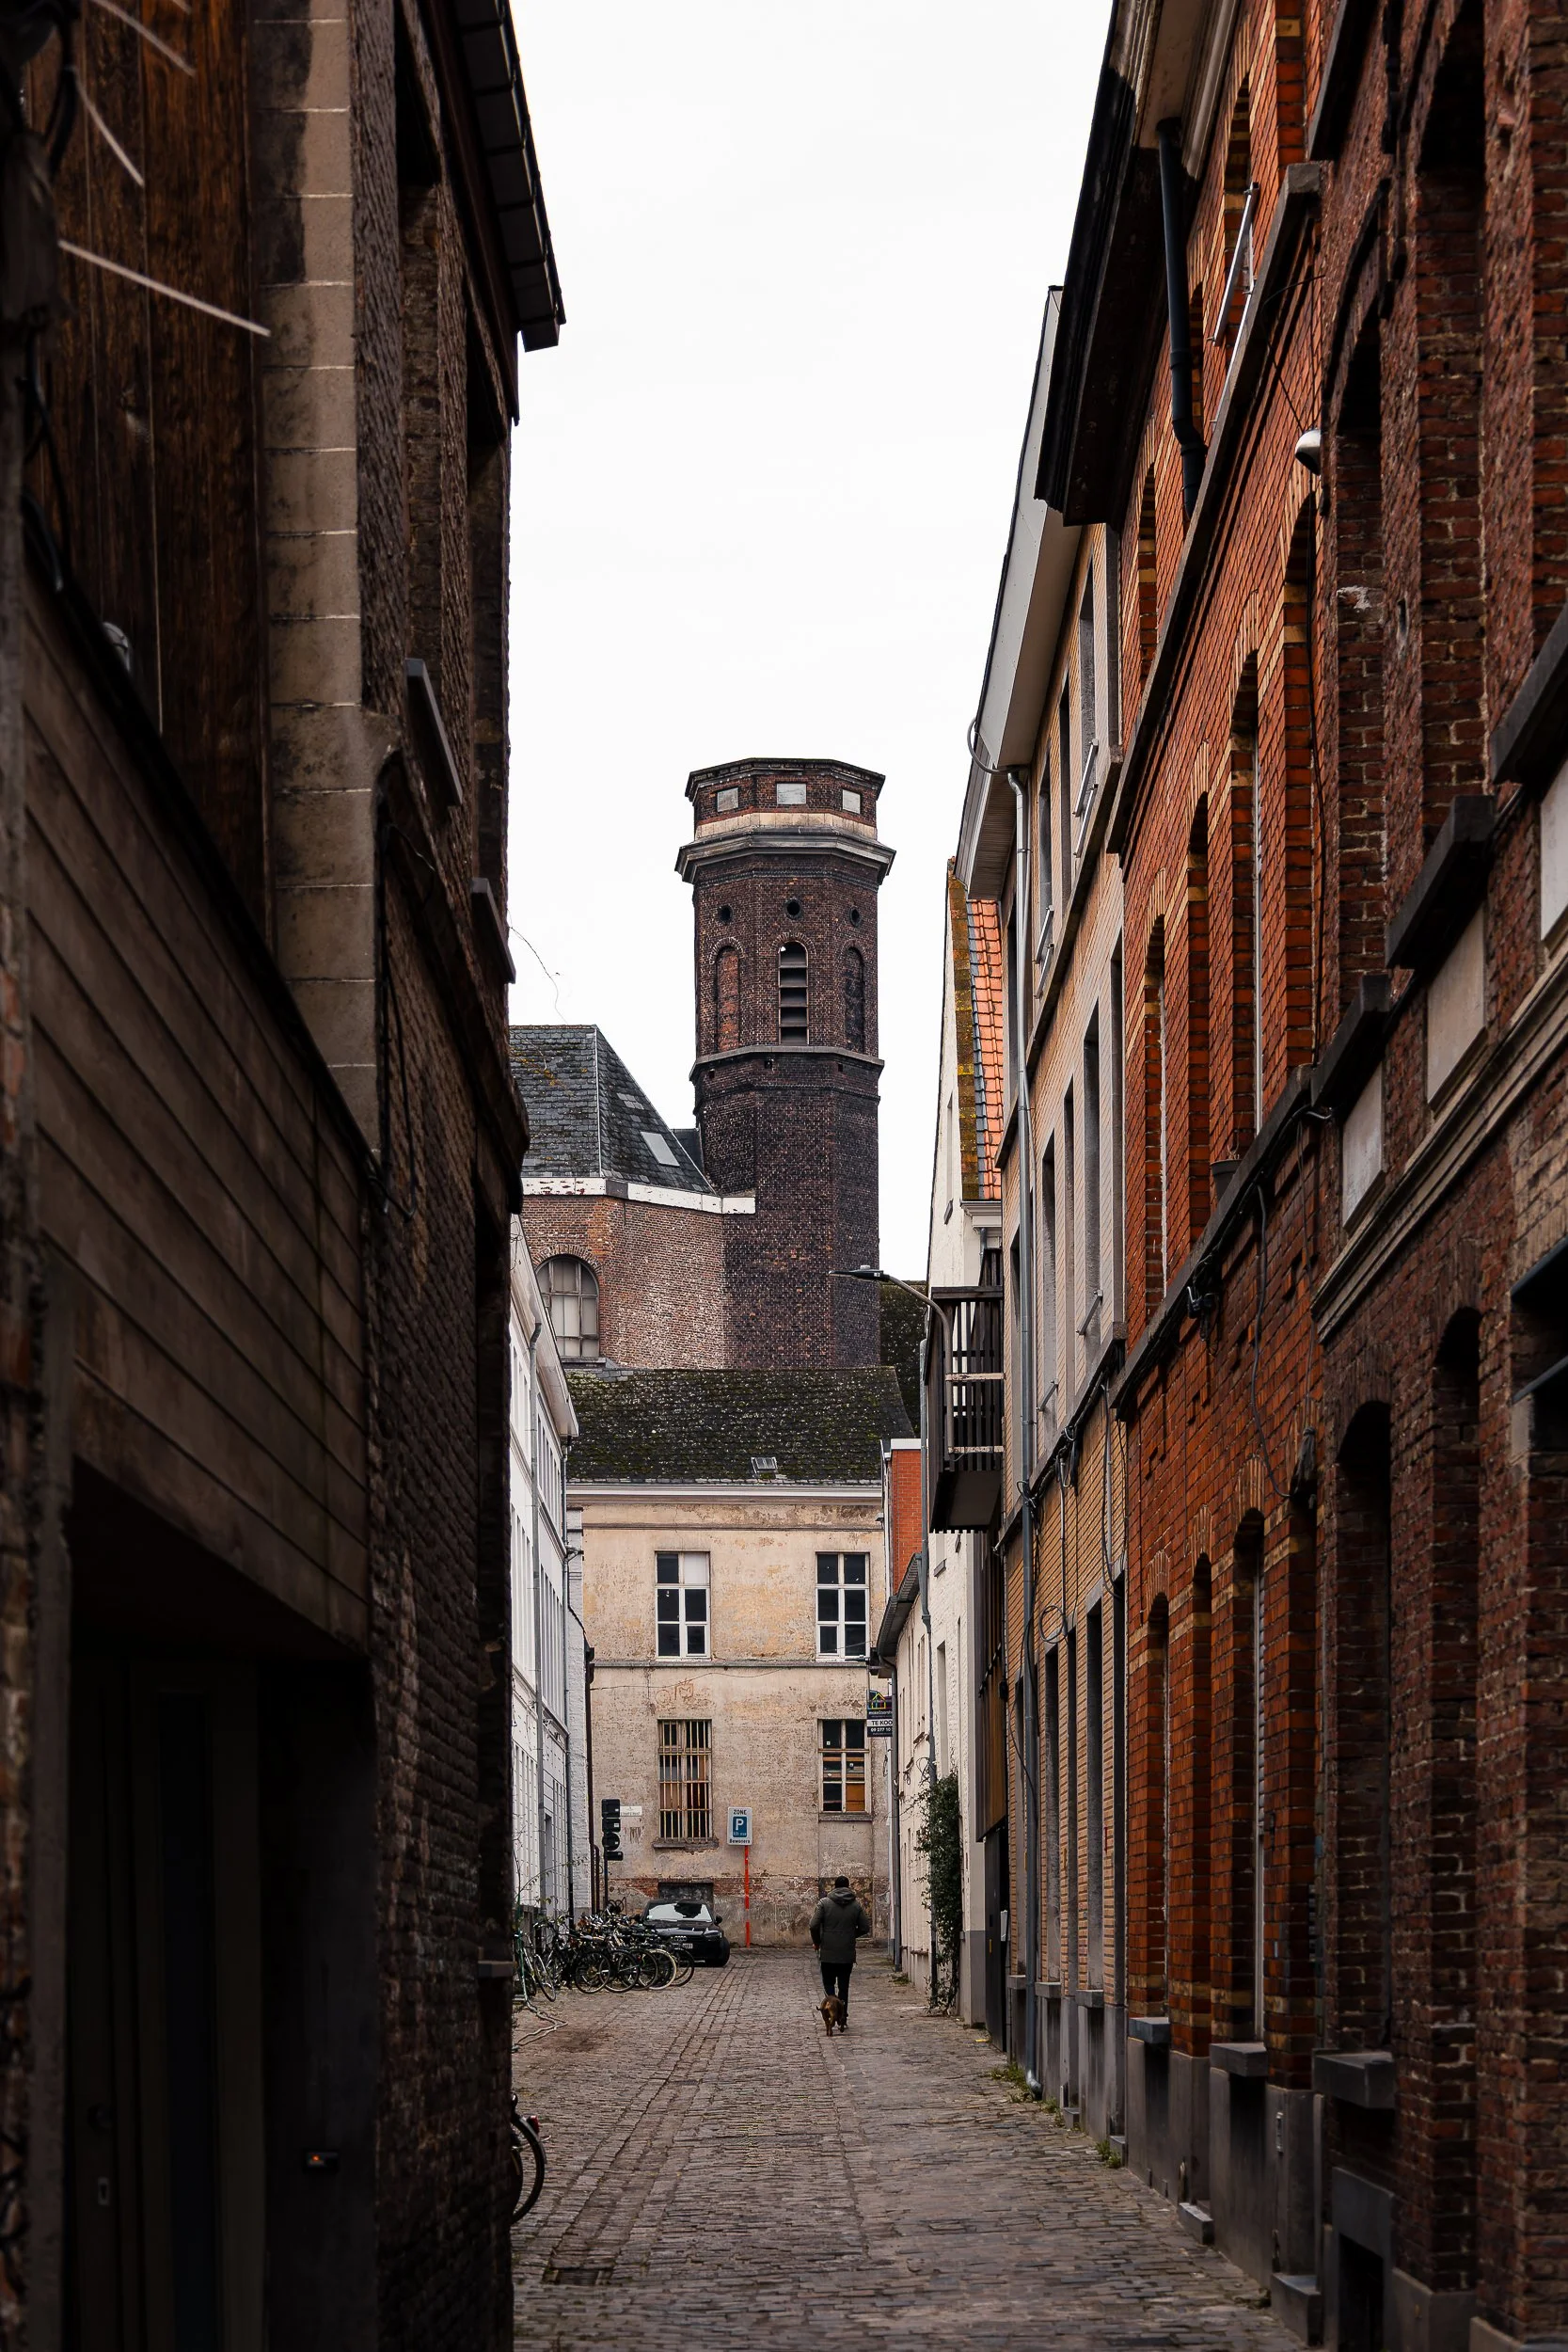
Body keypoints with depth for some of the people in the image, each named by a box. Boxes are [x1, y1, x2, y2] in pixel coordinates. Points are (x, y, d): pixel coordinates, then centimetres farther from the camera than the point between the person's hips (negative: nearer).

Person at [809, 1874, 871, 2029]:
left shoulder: (824, 1903, -5)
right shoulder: (856, 1905, 1)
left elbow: (814, 1925, -11)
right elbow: (865, 1928, 1)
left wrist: (817, 1942, 6)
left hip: (828, 1953, -2)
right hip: (847, 1953, 2)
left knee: (828, 1982, 10)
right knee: (844, 1986, 11)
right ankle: (842, 2018, 8)